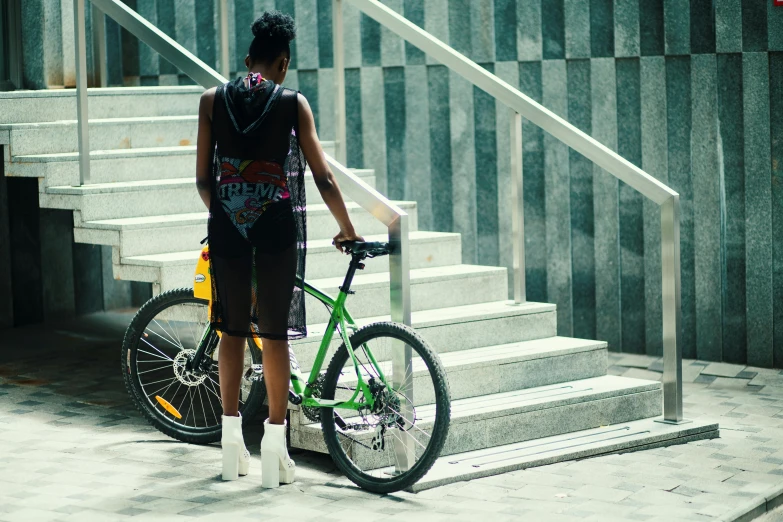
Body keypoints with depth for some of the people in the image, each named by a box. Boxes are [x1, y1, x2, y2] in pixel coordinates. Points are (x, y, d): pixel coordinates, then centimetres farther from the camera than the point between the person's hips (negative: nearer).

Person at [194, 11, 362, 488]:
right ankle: (275, 448, 4)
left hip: (227, 226, 2)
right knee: (275, 335, 4)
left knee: (233, 331, 12)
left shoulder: (213, 100, 4)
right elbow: (323, 176, 0)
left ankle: (232, 446, 16)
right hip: (277, 225, -2)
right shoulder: (293, 103, -1)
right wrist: (347, 228, 12)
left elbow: (203, 178, 5)